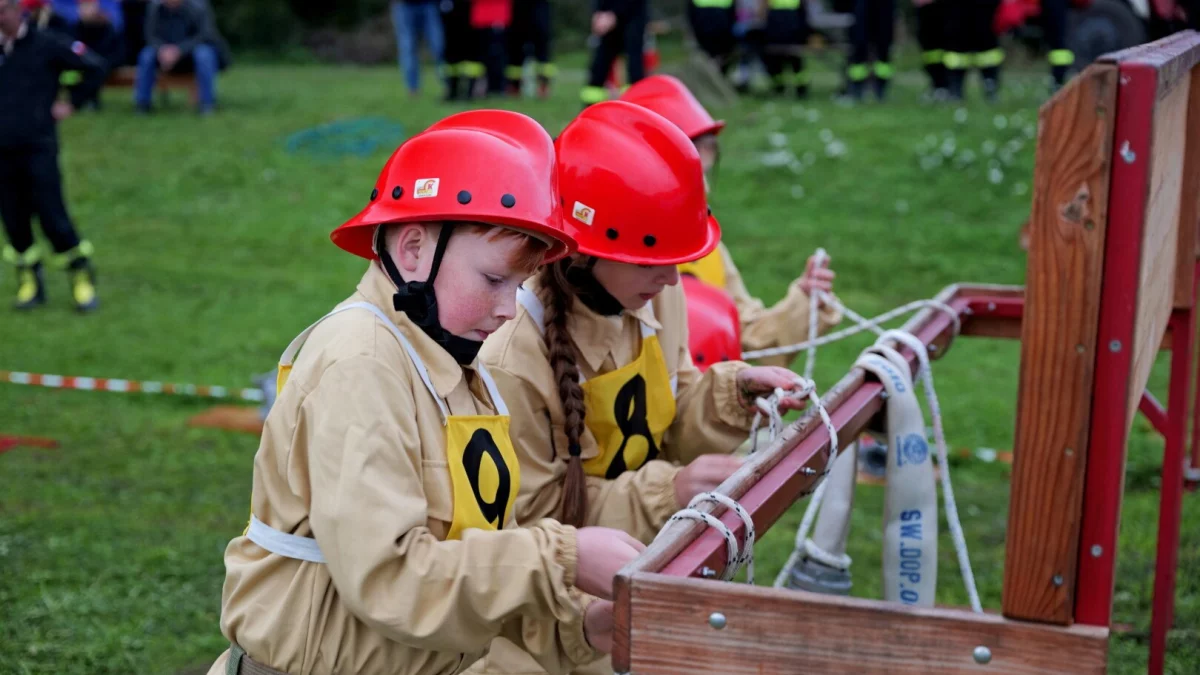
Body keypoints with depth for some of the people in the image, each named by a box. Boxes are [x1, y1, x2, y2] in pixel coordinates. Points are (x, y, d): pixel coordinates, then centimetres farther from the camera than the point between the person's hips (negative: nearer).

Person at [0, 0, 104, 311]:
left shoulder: (47, 45, -3)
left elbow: (97, 67, -1)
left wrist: (73, 104, -1)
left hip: (39, 148, -4)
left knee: (52, 216, -7)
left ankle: (82, 279, 7)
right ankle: (29, 283, 20)